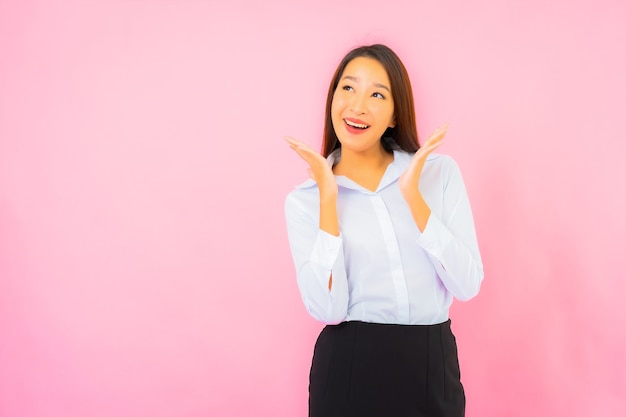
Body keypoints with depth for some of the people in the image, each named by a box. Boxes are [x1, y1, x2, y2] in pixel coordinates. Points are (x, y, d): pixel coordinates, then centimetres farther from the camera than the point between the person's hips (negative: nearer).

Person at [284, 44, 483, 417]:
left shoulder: (440, 170, -1)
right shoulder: (304, 200, -2)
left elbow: (468, 284, -9)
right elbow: (328, 309, -14)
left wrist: (413, 194, -14)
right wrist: (328, 197, -15)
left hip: (434, 368, 1)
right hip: (349, 371, -1)